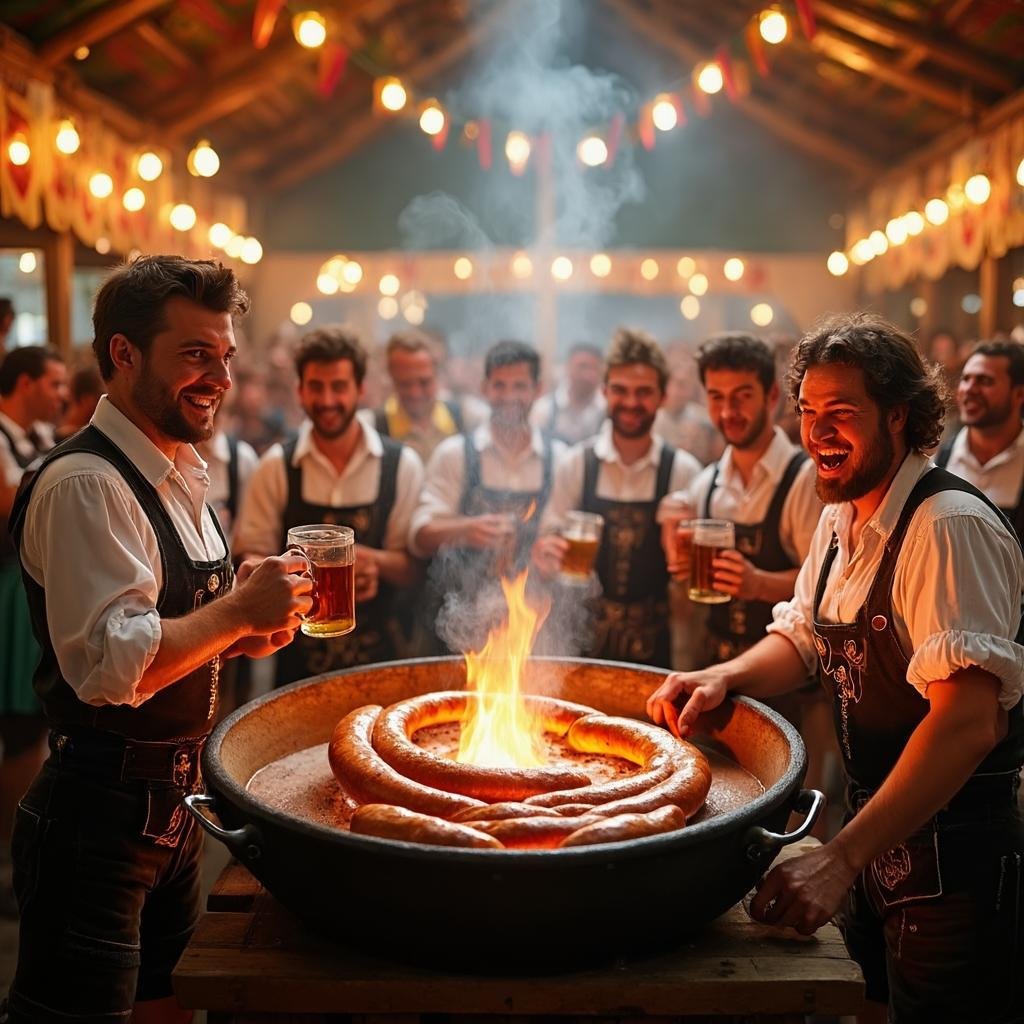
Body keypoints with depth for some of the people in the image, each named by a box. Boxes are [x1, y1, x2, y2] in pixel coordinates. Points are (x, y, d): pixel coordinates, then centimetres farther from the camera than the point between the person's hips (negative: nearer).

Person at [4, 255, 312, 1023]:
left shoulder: (178, 479, 10)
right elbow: (112, 666, -28)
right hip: (99, 810, -9)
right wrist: (238, 610, -22)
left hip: (174, 805, 9)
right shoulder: (85, 484, -20)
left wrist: (243, 635, 1)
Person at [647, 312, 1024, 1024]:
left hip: (953, 860, -8)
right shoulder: (842, 517, 5)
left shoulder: (950, 526, -23)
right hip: (878, 845, 8)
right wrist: (725, 677, -8)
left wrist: (841, 858, -34)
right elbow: (804, 639, 13)